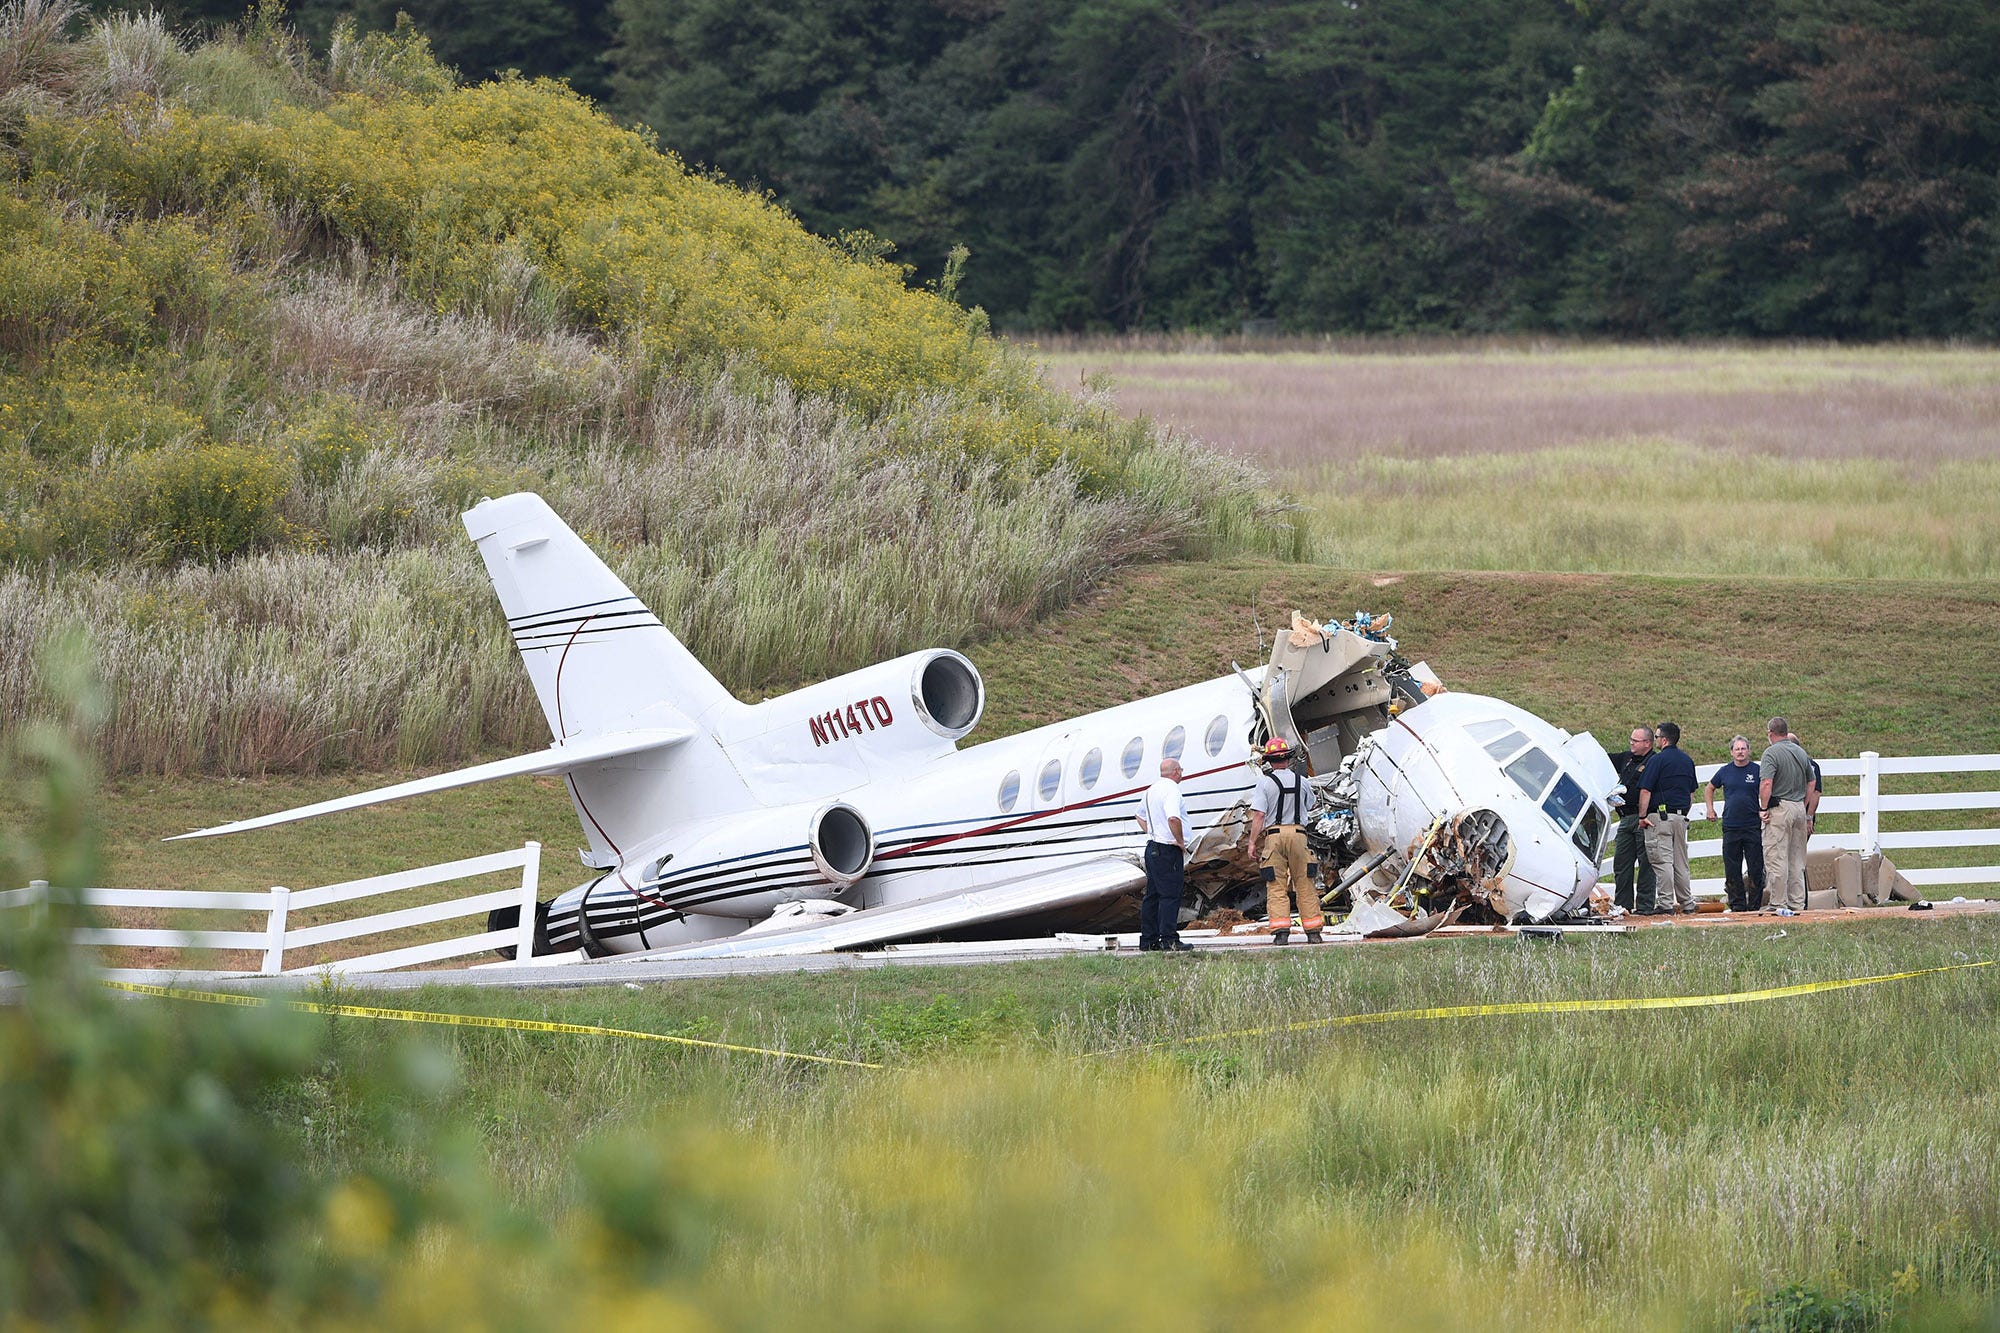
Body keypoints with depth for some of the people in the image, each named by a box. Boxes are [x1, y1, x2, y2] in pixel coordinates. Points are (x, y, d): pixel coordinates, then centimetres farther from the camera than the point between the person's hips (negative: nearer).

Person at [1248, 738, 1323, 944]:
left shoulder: (1265, 783, -4)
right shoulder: (1302, 782, 6)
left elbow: (1258, 815, -10)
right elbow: (1309, 807, 23)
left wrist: (1252, 843, -6)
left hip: (1273, 834, -2)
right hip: (1298, 833, 2)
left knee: (1276, 886, -1)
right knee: (1305, 884, 6)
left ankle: (1281, 931, -9)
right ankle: (1313, 931, 6)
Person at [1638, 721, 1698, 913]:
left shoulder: (1657, 760, -9)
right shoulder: (1687, 761, 13)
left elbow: (1645, 791, -13)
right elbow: (1692, 793, 19)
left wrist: (1642, 816, -8)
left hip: (1660, 816, -7)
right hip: (1681, 817, 7)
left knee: (1662, 861, -7)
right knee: (1680, 861, 12)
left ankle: (1665, 903, -10)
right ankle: (1687, 903, 13)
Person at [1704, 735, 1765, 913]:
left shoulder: (1757, 771, 0)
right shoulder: (1725, 771, 7)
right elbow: (1711, 788, 24)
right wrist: (1710, 808, 16)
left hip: (1753, 826, -2)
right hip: (1730, 828, 2)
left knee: (1755, 869, -2)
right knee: (1732, 870, 3)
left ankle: (1755, 905, 4)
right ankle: (1737, 905, 10)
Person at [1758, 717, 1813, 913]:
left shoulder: (1771, 752, -10)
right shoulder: (1801, 752, 12)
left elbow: (1766, 783, -20)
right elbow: (1811, 783, 17)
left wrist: (1764, 809, -12)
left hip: (1779, 809, -7)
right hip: (1799, 808, 7)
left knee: (1776, 858, -4)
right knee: (1797, 859, 12)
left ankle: (1778, 903, -6)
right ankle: (1797, 902, 13)